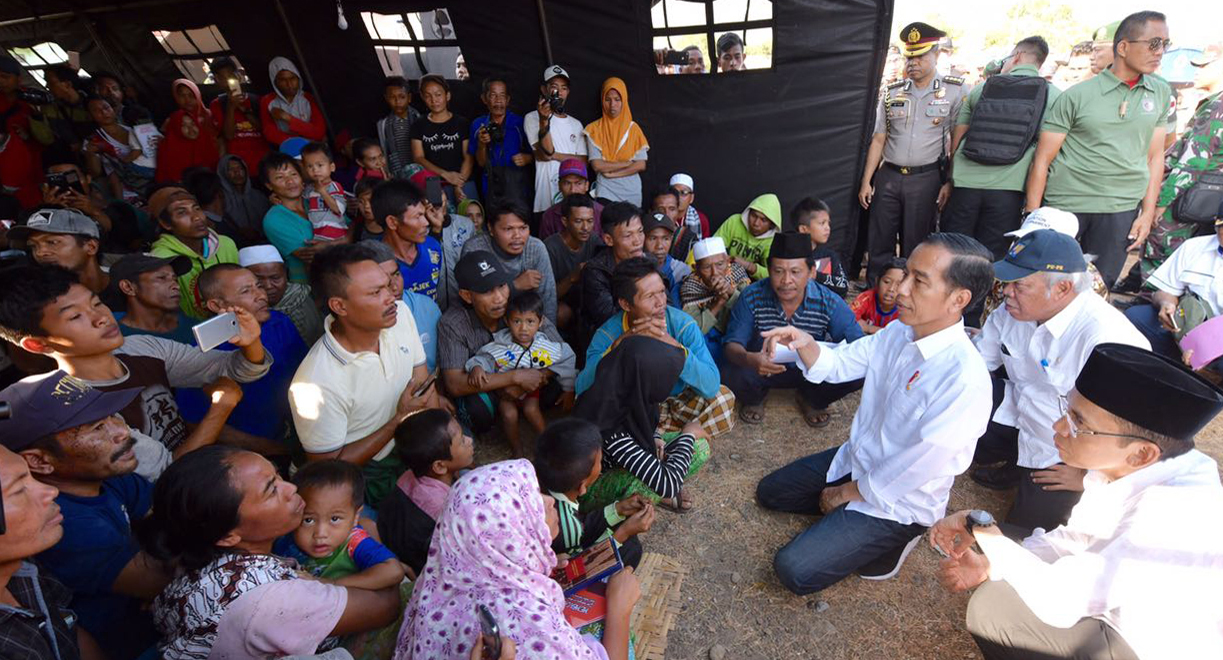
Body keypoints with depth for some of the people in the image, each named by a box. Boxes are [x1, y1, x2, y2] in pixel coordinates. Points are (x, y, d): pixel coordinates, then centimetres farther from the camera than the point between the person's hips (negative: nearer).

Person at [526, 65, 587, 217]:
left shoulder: (576, 124, 17)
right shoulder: (532, 118, 3)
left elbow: (582, 160, 8)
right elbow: (545, 154, -10)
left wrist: (555, 155, -5)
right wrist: (544, 120, -20)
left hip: (574, 195, 4)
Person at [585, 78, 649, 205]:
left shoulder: (633, 128, 6)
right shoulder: (594, 129, 1)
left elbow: (641, 165, -2)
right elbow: (597, 165, -7)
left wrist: (612, 173, -9)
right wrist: (627, 163, -6)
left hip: (631, 191, 2)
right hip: (605, 191, -2)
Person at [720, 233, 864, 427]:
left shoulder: (830, 303, -18)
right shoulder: (751, 297, -20)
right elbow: (732, 344, -21)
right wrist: (748, 359, -47)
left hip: (810, 372, 1)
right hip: (763, 369, -1)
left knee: (857, 373, -24)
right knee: (730, 374, -32)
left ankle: (811, 400, 12)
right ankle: (754, 398, 10)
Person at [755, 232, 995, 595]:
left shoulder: (965, 381, -32)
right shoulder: (898, 333, -9)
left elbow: (913, 472, -26)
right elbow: (836, 363, 1)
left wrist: (845, 492, -10)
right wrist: (804, 342, -22)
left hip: (897, 502, -7)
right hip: (855, 459, 7)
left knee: (793, 571, -12)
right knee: (768, 492, 15)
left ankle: (891, 541, 7)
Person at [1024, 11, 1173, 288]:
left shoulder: (1161, 93, 11)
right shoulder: (1077, 96, -3)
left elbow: (1154, 156, 13)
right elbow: (1043, 159, -4)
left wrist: (1147, 213, 6)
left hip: (1121, 210, 4)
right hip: (1065, 204, -4)